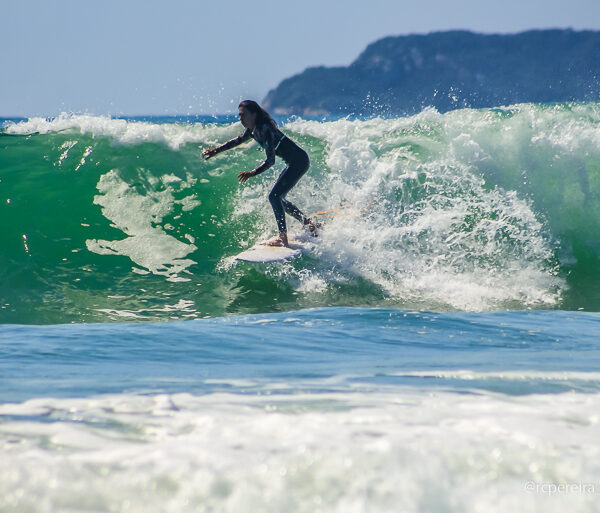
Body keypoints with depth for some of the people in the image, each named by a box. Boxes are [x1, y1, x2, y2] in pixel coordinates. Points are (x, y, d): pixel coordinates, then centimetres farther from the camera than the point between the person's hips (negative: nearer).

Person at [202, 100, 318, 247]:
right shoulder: (253, 130, 6)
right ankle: (308, 223, 25)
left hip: (299, 161, -10)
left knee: (274, 196, -14)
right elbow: (239, 140, 26)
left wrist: (253, 173, -36)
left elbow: (270, 160, -27)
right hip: (294, 163, 10)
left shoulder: (265, 129, -23)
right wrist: (216, 151, 26)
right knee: (278, 198, 15)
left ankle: (283, 238, -13)